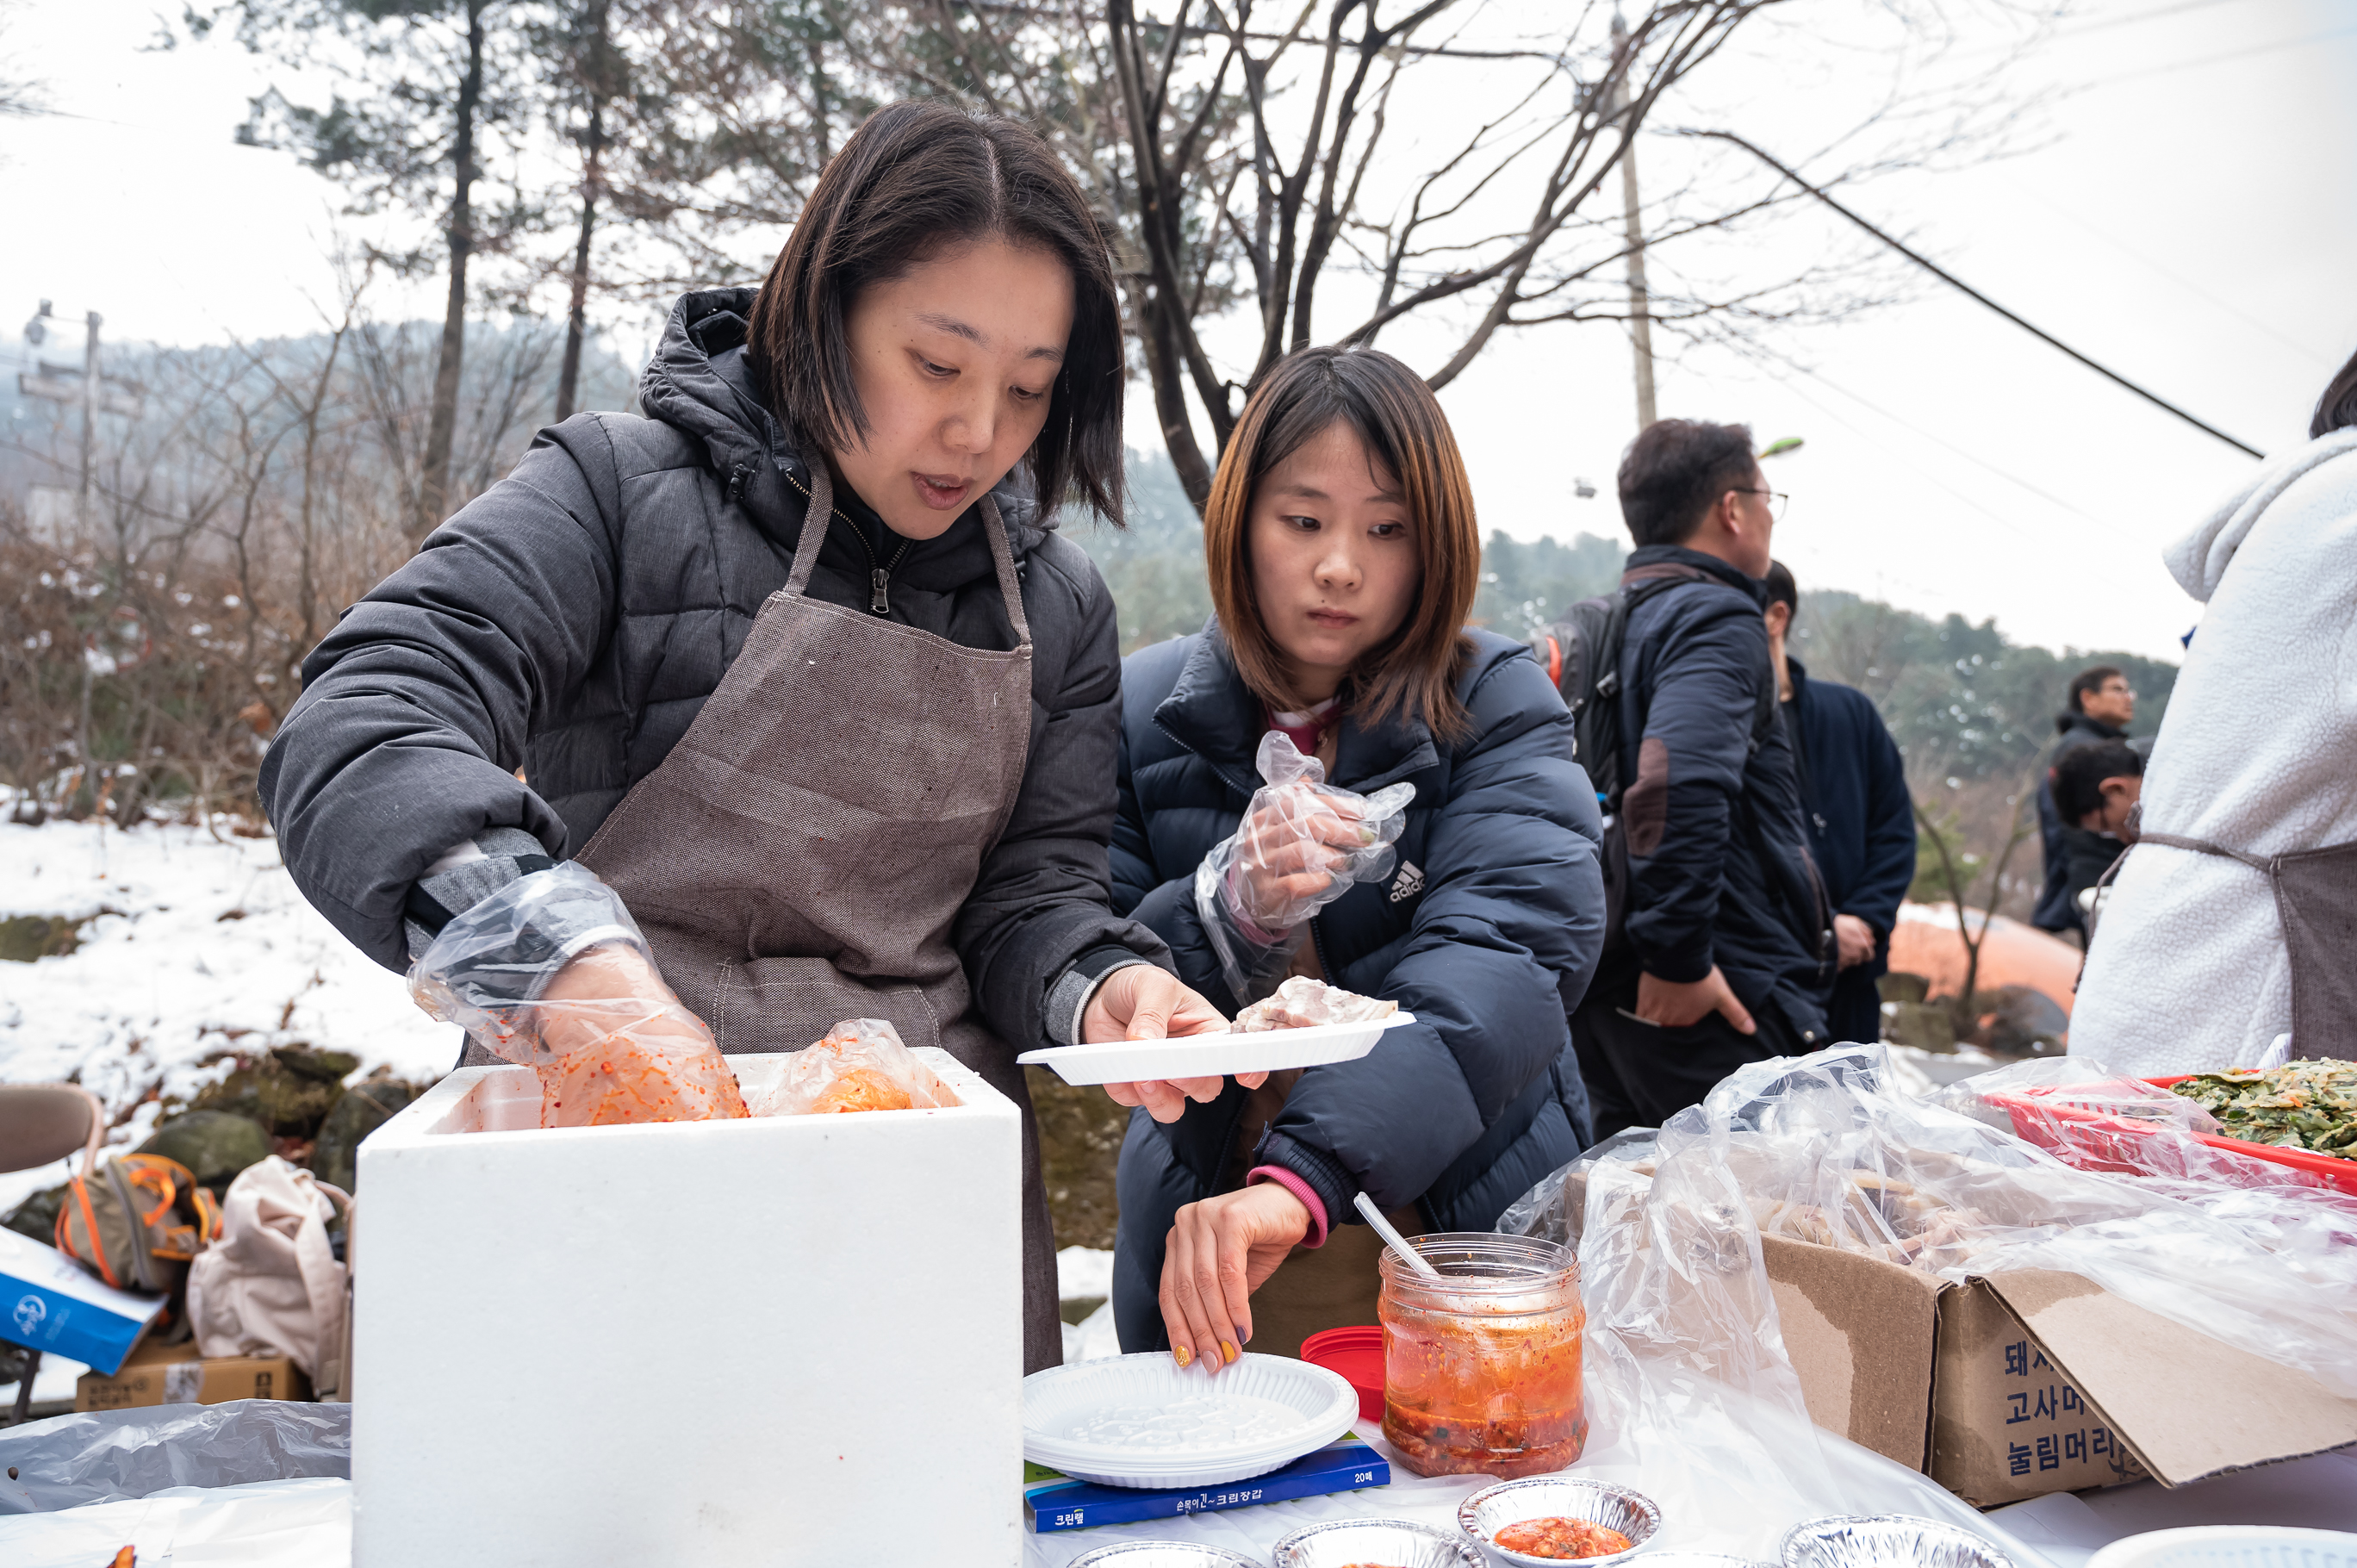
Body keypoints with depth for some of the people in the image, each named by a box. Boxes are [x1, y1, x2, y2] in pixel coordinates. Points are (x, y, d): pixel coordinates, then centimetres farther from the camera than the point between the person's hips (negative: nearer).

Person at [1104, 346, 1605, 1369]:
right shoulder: (1146, 711, -2)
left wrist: (1304, 1177, -38)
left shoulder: (1496, 707, -7)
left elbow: (1509, 949, -24)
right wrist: (1224, 910, -24)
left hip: (1470, 1244, -1)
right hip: (1208, 1258, 1)